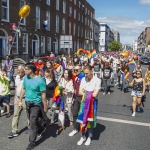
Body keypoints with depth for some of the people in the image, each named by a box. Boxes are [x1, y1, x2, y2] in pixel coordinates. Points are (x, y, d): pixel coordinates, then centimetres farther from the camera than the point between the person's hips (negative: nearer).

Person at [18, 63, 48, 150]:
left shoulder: (40, 80, -22)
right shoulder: (25, 78, -4)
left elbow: (43, 94, -16)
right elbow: (23, 89, 9)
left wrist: (45, 107, -11)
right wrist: (20, 101, 10)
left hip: (36, 104, -6)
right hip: (28, 102, 7)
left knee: (33, 123, -1)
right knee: (33, 120, 22)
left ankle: (32, 142, 14)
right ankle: (41, 129, 49)